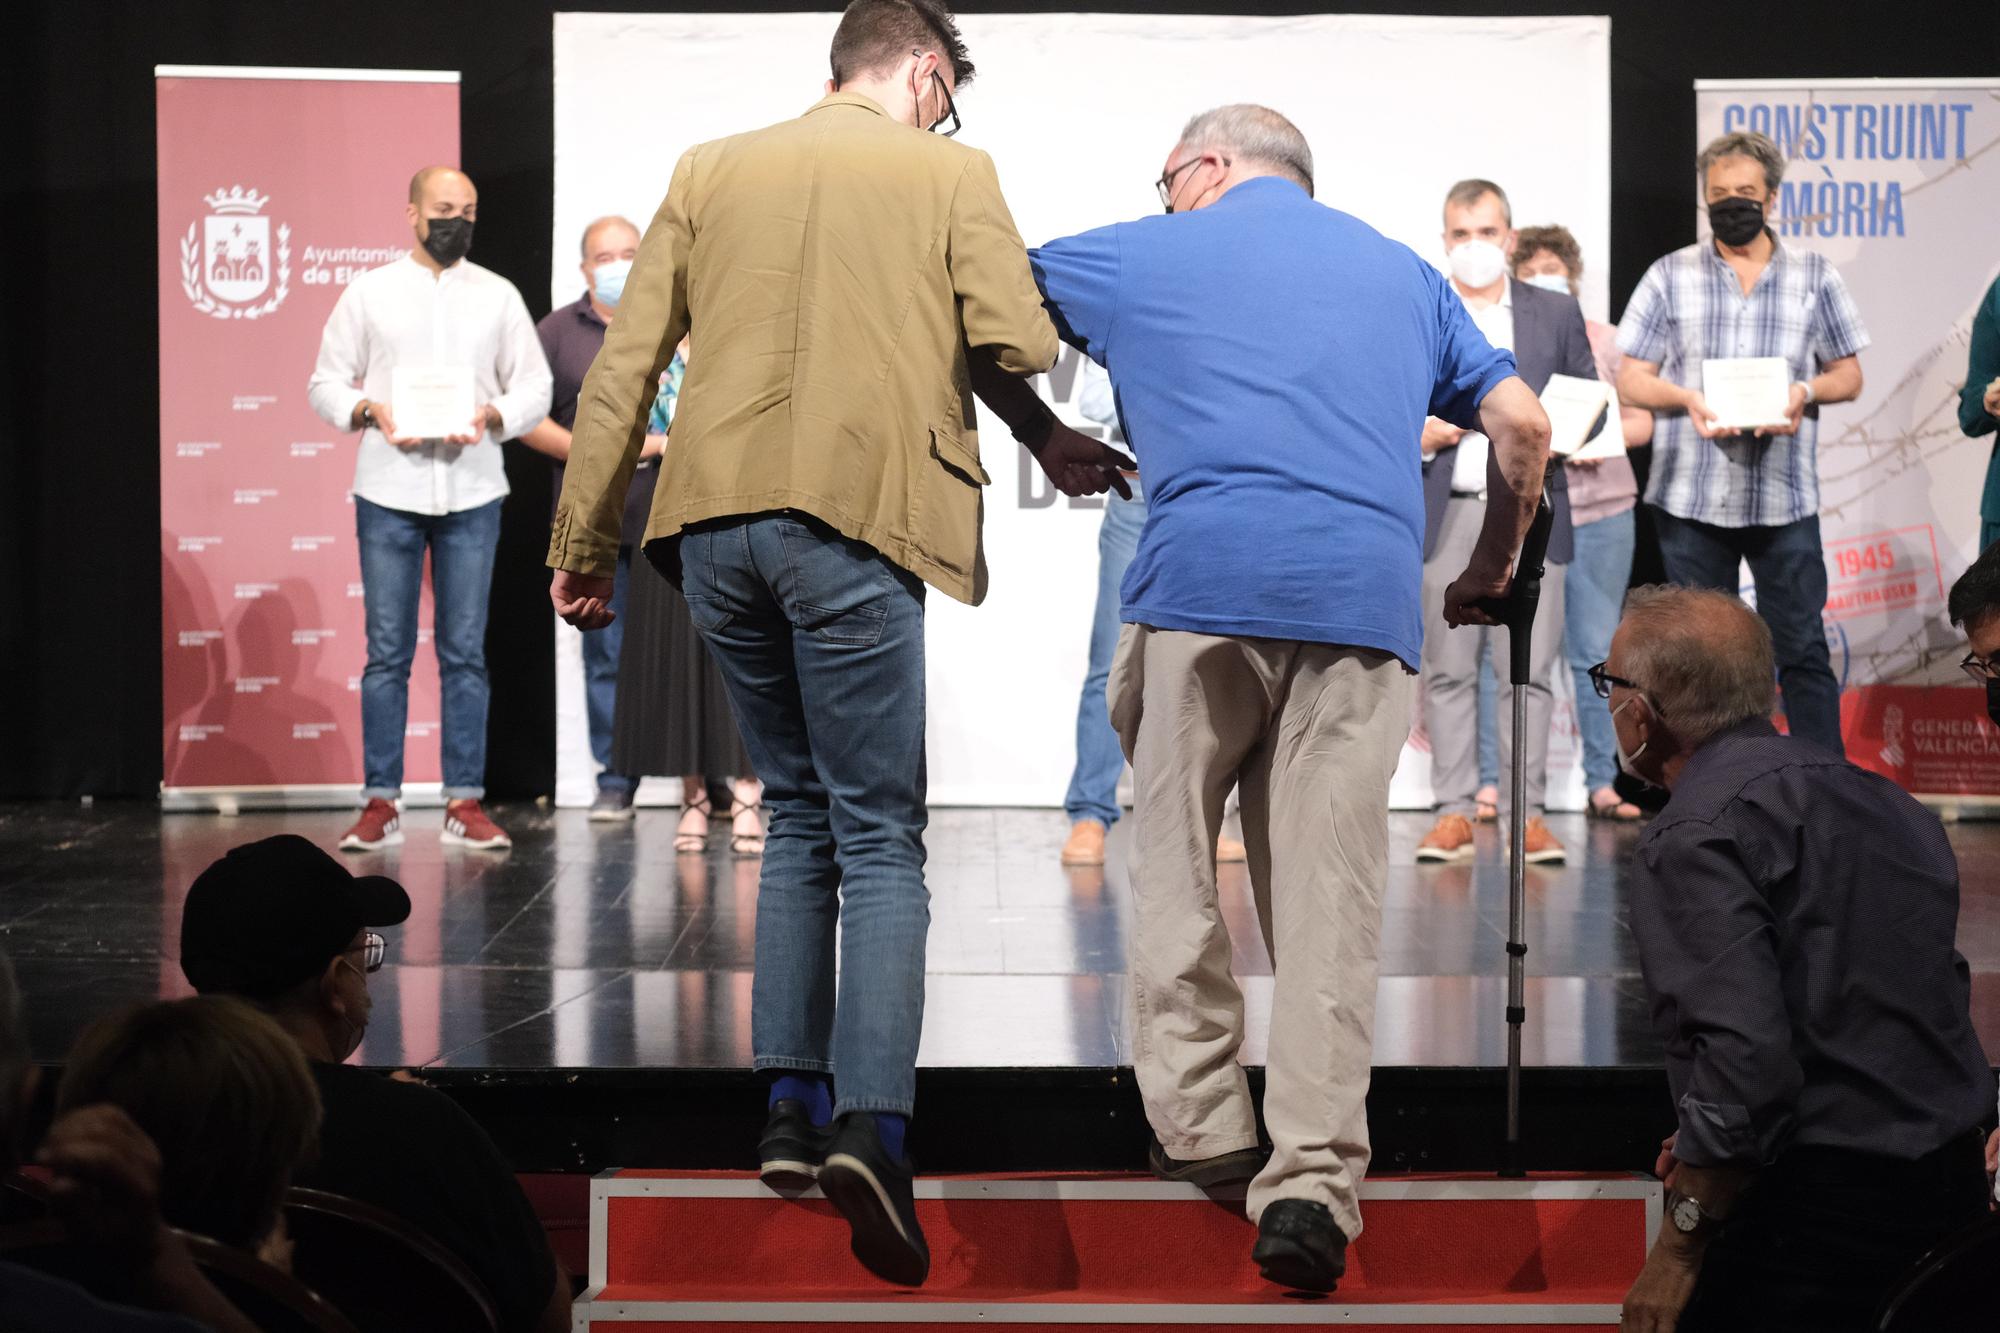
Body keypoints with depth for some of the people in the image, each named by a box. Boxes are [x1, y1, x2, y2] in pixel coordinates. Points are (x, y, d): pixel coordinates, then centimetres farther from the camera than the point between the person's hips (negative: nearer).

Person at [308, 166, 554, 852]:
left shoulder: (498, 295, 9)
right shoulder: (369, 292, 6)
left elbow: (535, 387, 10)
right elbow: (325, 384, 7)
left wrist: (491, 415, -10)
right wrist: (370, 411, -12)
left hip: (471, 492, 1)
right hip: (388, 492, -1)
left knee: (465, 653, 2)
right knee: (387, 652, 0)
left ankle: (465, 803, 6)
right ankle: (380, 803, 4)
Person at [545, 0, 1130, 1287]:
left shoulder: (711, 170, 16)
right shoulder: (949, 171, 6)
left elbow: (625, 364, 12)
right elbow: (1016, 345, -2)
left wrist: (586, 534, 15)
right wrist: (1052, 444, 19)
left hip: (716, 523, 4)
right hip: (854, 519, -4)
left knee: (800, 810, 19)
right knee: (881, 836, -2)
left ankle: (793, 1102, 16)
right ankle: (872, 1123, -19)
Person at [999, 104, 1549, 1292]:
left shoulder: (1145, 254, 18)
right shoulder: (1404, 271, 24)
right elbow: (1522, 423, 18)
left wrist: (1048, 439, 37)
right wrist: (1491, 572, 30)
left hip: (1203, 578, -2)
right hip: (1368, 593, 2)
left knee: (1175, 854, 15)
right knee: (1330, 892, -1)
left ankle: (1200, 1123, 12)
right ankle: (1313, 1180, -10)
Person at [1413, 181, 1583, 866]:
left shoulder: (1557, 313, 13)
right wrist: (1418, 433, -9)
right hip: (1445, 513, 0)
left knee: (1531, 669, -3)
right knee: (1448, 669, 0)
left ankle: (1528, 813, 0)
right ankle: (1454, 812, 4)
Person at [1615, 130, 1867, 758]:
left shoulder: (1814, 276, 11)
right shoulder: (1670, 275, 10)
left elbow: (1849, 375, 12)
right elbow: (1631, 380, 7)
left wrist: (1806, 391, -10)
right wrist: (1687, 399, -13)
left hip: (1785, 496, 0)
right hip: (1691, 496, 1)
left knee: (1803, 650, -2)